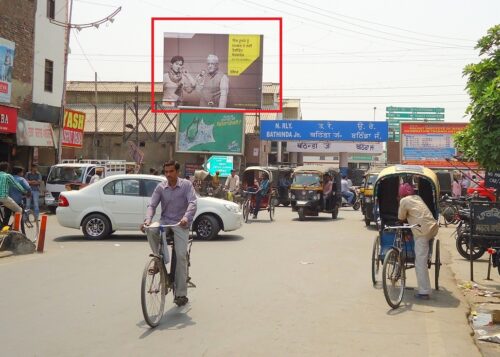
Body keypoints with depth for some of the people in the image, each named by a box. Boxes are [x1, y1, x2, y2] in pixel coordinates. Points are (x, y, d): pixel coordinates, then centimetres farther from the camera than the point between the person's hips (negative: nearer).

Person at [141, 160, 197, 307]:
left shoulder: (186, 185, -4)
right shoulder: (161, 187, 4)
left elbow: (192, 203, -16)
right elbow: (152, 205, -3)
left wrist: (186, 217, -35)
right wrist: (147, 220, -24)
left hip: (180, 224, -3)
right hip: (165, 221, 3)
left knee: (181, 255, -13)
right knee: (151, 231, -30)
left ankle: (181, 294, -7)